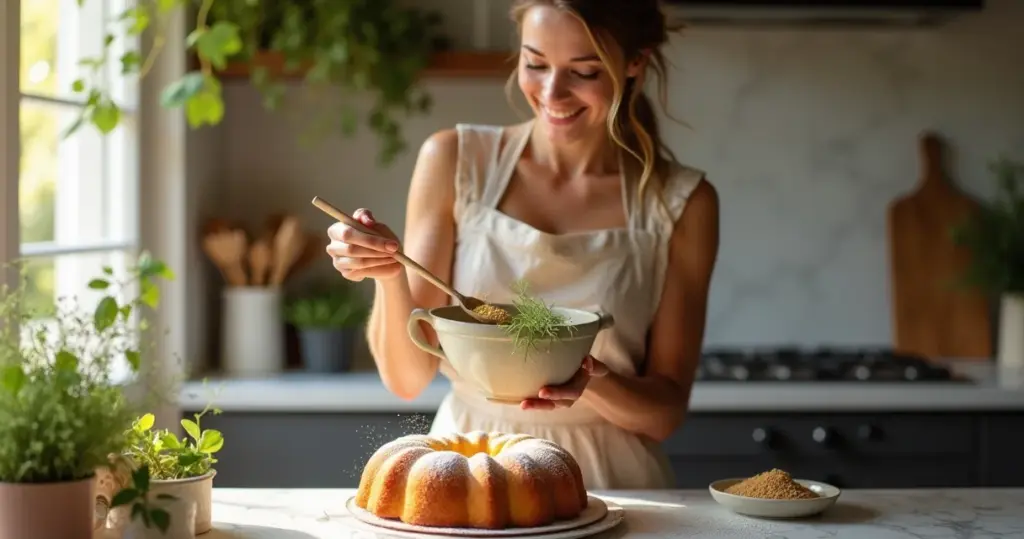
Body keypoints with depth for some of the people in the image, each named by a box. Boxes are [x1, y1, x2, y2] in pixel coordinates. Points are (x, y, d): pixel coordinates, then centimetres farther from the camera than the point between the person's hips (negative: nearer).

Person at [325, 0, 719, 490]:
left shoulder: (682, 204, -2)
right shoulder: (455, 161, -1)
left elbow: (665, 412, 2)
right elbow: (407, 377, 0)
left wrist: (593, 383, -18)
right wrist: (389, 278, -19)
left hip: (608, 480, 0)